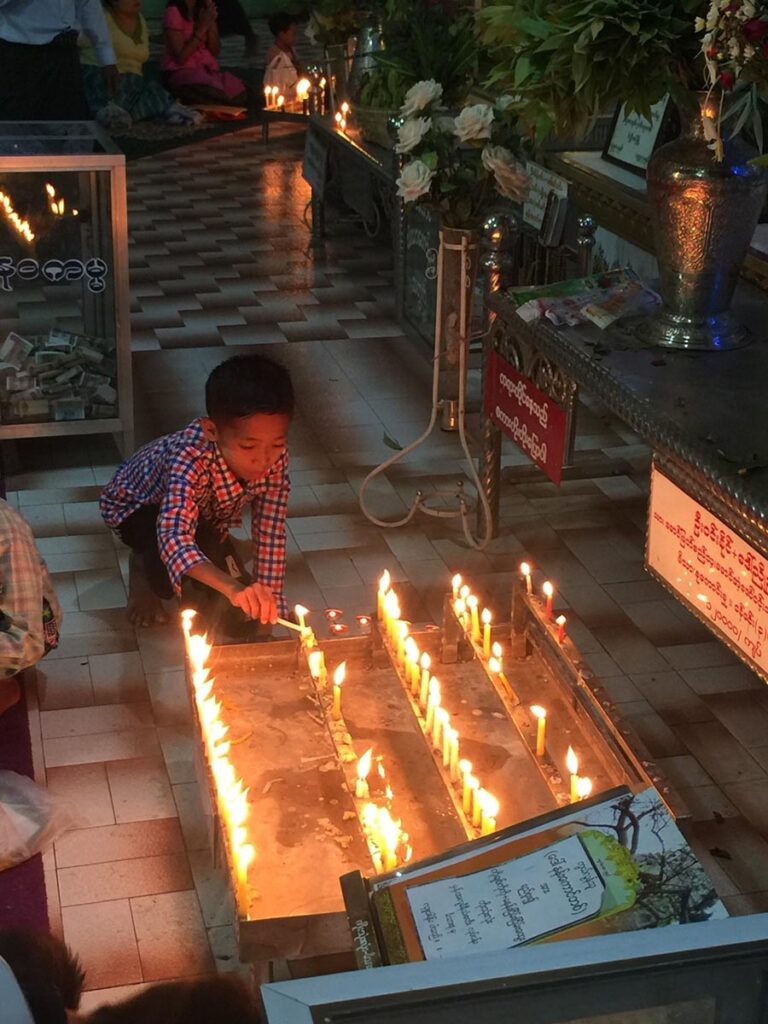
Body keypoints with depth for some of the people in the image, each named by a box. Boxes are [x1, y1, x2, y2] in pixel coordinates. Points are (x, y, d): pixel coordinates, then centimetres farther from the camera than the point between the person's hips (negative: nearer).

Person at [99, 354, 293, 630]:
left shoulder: (274, 456, -31)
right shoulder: (191, 457, -46)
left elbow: (270, 533, -23)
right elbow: (174, 537, -58)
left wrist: (268, 601, -28)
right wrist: (233, 588, -72)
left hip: (205, 514, 5)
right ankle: (145, 567, -4)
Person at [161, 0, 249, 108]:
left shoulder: (205, 10, 8)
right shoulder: (174, 12, -11)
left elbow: (215, 52, 6)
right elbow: (180, 57, -14)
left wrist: (211, 23, -8)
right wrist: (202, 28, -15)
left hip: (207, 69, 6)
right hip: (180, 71, -6)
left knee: (240, 94, -23)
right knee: (218, 96, -33)